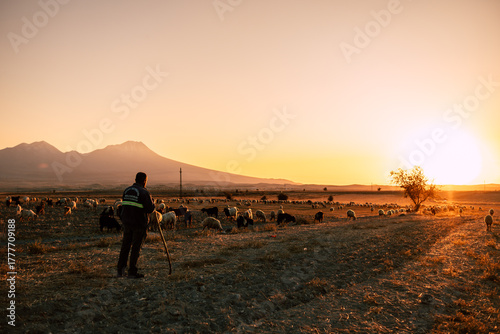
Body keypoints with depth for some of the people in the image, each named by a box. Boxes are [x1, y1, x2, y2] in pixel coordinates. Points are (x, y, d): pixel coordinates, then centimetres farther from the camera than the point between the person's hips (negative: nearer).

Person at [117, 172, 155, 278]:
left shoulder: (126, 190, 9)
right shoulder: (144, 192, -12)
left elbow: (124, 205, 14)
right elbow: (150, 209, -13)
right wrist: (152, 204, 7)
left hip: (126, 222, 6)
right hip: (139, 224, -6)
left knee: (125, 246, 13)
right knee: (136, 247, 2)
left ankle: (120, 270, 15)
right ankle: (132, 272, 6)